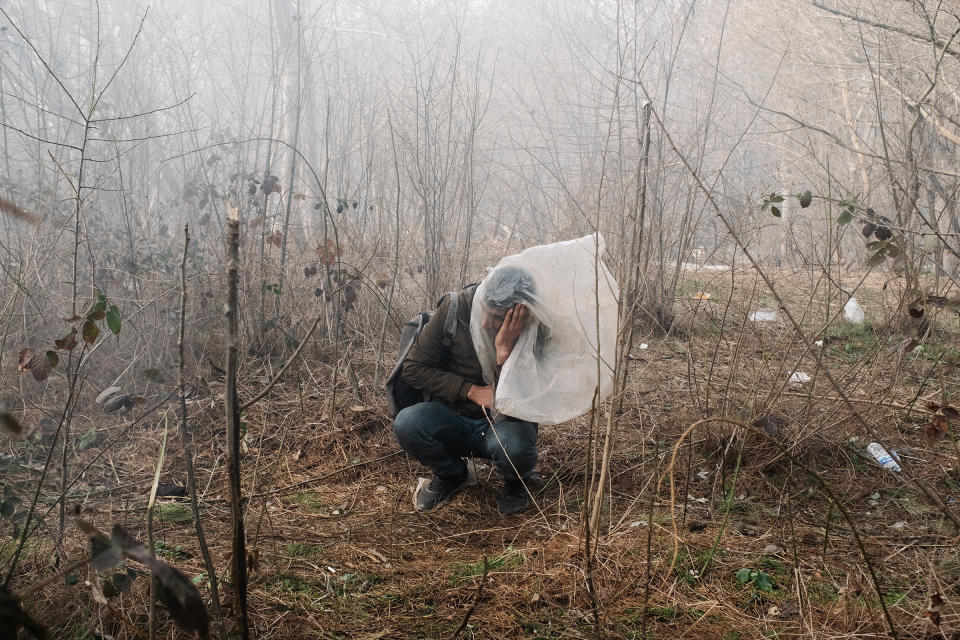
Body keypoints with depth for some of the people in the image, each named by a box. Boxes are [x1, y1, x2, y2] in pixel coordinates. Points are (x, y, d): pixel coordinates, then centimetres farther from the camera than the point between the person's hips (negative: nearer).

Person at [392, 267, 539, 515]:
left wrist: (505, 350, -35)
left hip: (501, 423, -2)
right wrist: (473, 391, -17)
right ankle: (451, 475, 5)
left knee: (513, 446, -37)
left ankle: (516, 482, 4)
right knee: (407, 423, -29)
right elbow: (414, 368, -9)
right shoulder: (456, 309, -15)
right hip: (453, 417, 2)